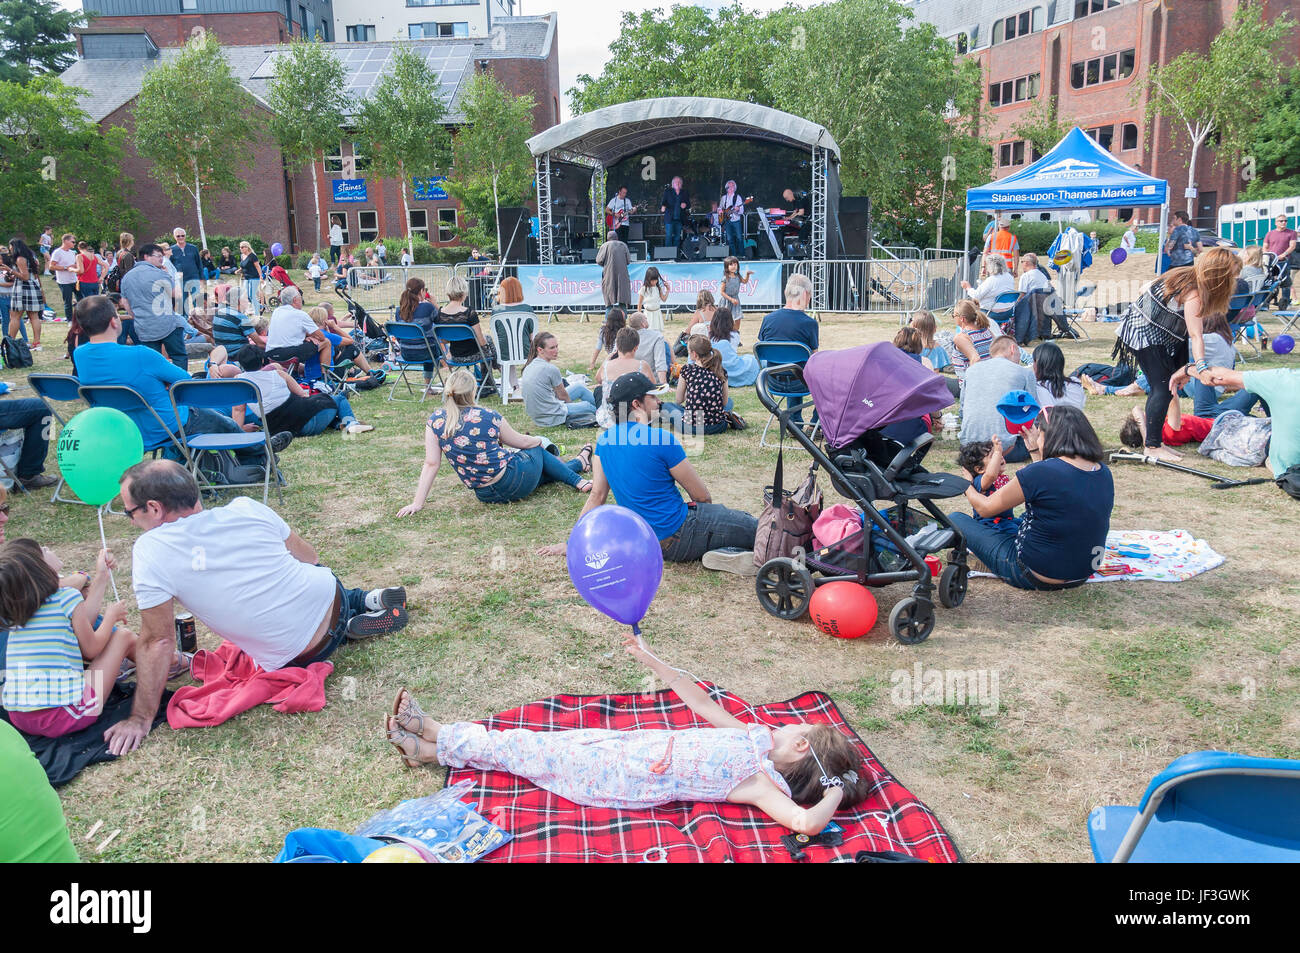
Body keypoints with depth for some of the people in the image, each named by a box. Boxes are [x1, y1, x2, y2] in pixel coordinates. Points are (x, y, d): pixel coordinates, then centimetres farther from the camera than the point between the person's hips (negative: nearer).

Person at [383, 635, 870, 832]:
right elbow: (702, 702, 12)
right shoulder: (753, 736, 6)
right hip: (629, 742, 6)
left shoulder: (760, 784, -16)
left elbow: (807, 822, -35)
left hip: (623, 780, -6)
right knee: (533, 742, 10)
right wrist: (651, 660, 10)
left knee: (523, 751, 3)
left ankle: (432, 739, 23)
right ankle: (432, 743, 26)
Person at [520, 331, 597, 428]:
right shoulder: (551, 369, -22)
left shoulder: (529, 366, 3)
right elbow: (562, 395, -6)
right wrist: (570, 403, 16)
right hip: (552, 418, -8)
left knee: (579, 388, 22)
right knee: (588, 406, 15)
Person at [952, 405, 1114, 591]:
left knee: (955, 519, 3)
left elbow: (985, 508, -9)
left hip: (1035, 578, -8)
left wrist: (967, 486, 12)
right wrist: (1036, 452, 26)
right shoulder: (1104, 473, -3)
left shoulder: (1040, 472, -23)